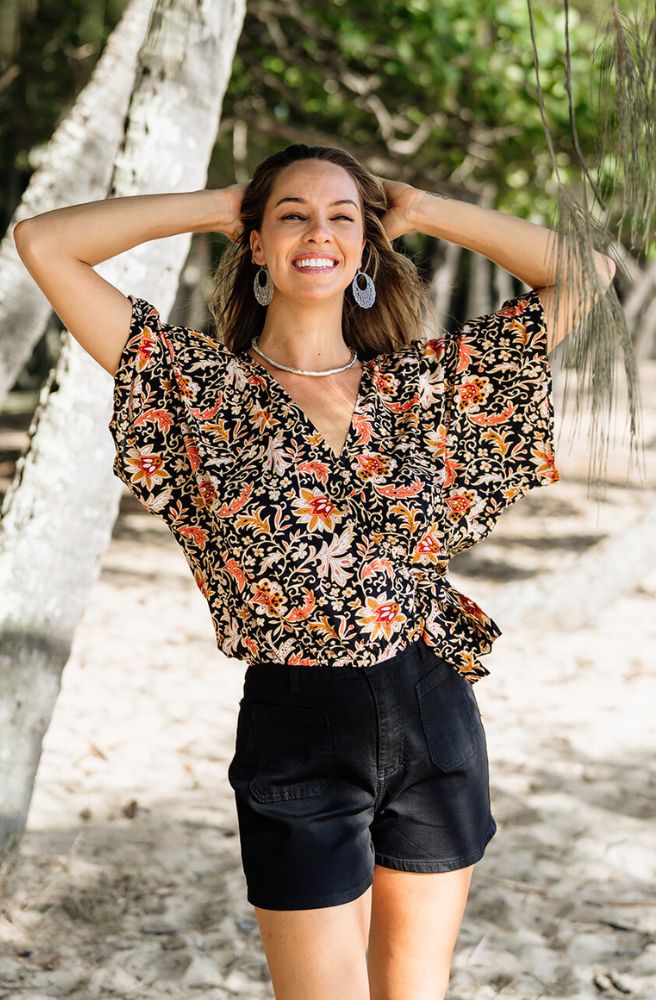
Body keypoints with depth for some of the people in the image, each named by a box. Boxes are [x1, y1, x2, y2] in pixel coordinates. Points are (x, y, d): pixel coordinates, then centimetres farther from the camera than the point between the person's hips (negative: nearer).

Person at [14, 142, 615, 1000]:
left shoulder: (426, 383, 4)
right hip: (296, 732, -3)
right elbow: (44, 243, -8)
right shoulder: (204, 389, -3)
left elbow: (588, 272, 3)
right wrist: (213, 208, 0)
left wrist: (423, 211, 5)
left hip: (433, 714, 3)